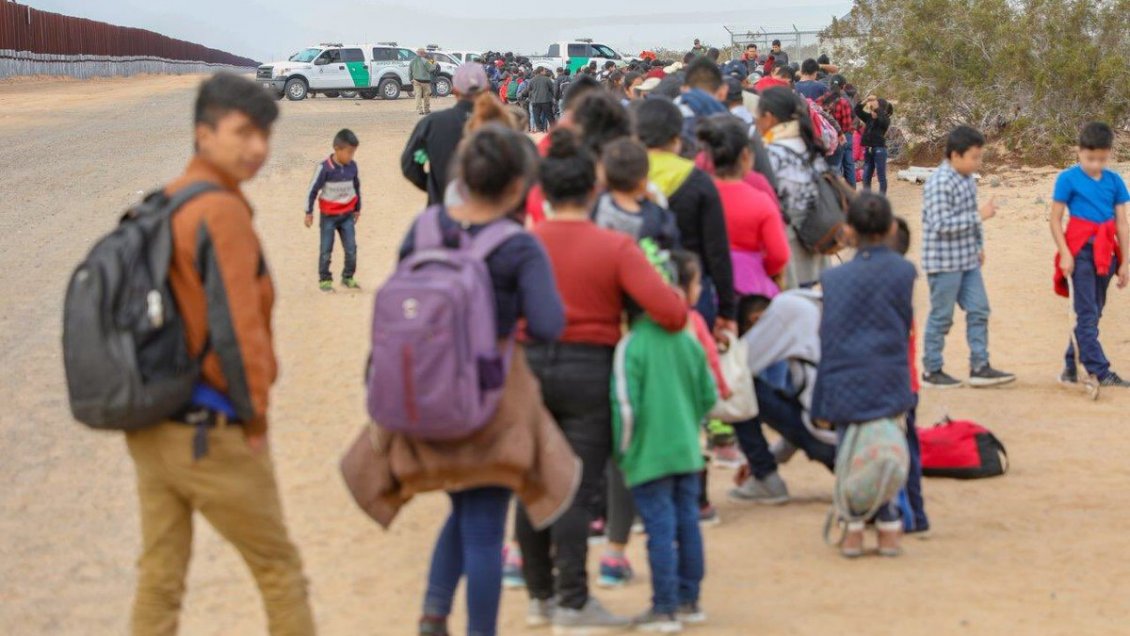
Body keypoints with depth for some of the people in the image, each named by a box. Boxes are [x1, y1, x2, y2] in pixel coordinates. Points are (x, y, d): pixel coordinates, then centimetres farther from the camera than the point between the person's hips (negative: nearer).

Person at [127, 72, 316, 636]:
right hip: (212, 434, -8)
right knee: (278, 568, 8)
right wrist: (255, 416, -10)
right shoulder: (223, 213, -17)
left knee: (158, 577, 11)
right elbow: (235, 329, -23)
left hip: (150, 429, 8)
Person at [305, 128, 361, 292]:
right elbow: (313, 190, -8)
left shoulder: (352, 166, -1)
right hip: (328, 215, -4)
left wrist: (357, 209, 23)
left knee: (351, 249, 0)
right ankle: (324, 280, 13)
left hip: (347, 215, 4)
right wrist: (309, 212, -5)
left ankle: (348, 277, 14)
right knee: (326, 250, 2)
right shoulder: (325, 168, -16)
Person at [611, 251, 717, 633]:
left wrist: (622, 451, -3)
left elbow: (626, 405, -16)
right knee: (687, 522, 14)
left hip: (649, 455, -6)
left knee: (660, 529, -2)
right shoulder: (690, 343, 3)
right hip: (687, 451, 6)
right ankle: (689, 601, 24)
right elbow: (709, 396, 9)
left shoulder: (631, 345, -14)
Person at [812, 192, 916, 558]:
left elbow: (828, 339, 2)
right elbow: (906, 328, 7)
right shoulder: (904, 272, 2)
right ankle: (889, 528, 10)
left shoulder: (835, 278, 2)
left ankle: (853, 530, 11)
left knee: (849, 457, 11)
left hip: (845, 385, 0)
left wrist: (821, 403, 6)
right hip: (889, 381, 0)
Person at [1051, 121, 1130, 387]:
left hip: (1106, 251, 5)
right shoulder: (1068, 179, -5)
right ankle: (1100, 371, -9)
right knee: (1087, 313, -6)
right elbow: (1055, 219, -3)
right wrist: (1065, 253, -10)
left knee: (1093, 312, 10)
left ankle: (1071, 365, 19)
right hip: (1080, 249, -5)